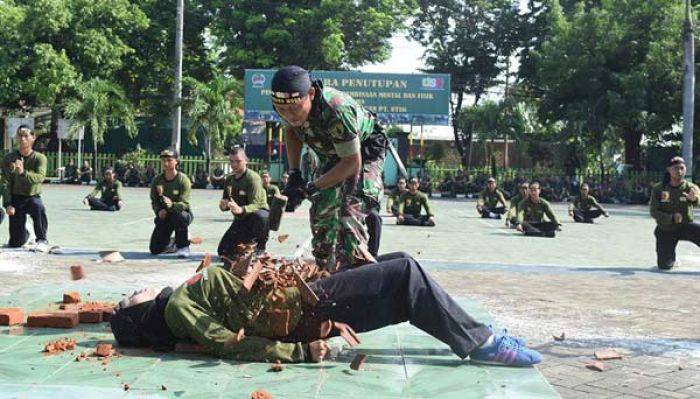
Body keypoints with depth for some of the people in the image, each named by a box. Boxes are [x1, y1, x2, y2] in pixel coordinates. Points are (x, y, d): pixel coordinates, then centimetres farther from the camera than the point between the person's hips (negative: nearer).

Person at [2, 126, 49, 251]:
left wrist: (23, 172, -41)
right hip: (16, 198, 1)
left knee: (38, 207, -41)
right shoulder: (9, 158, -2)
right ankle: (25, 234, 37)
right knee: (15, 243, -2)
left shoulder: (39, 158, -6)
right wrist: (7, 204, -17)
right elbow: (6, 183, -5)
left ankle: (42, 240, -21)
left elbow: (40, 177, -23)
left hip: (33, 197, -1)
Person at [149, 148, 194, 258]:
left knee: (179, 217, -43)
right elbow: (154, 201, 2)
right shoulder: (157, 180, -2)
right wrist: (159, 211, -20)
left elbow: (184, 204, -24)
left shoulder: (183, 179, -17)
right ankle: (172, 245, 32)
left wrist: (172, 205, -45)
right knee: (155, 249, -4)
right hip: (164, 216, 4)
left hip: (182, 213, -4)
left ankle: (183, 246, -17)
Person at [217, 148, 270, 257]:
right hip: (240, 220, 6)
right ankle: (250, 241, 23)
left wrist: (240, 210, -49)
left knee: (259, 216, -44)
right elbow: (225, 203, 9)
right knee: (223, 252, -3)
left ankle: (261, 247, -16)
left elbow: (255, 205, -29)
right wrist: (223, 206, -17)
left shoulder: (253, 177, -18)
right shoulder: (229, 179, 4)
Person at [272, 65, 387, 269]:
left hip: (363, 151, -7)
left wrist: (310, 188, -31)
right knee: (321, 211, 8)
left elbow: (352, 162, -32)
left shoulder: (337, 110, -43)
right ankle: (325, 272, 24)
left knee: (349, 213, -25)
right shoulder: (286, 105, -24)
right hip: (331, 153, 7)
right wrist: (294, 174, -8)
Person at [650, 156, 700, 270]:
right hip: (666, 230, 0)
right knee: (664, 266, -1)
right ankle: (671, 258, 36)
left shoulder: (690, 187, -11)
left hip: (685, 226, 0)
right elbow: (653, 212, -12)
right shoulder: (658, 189, -9)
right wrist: (672, 218, -29)